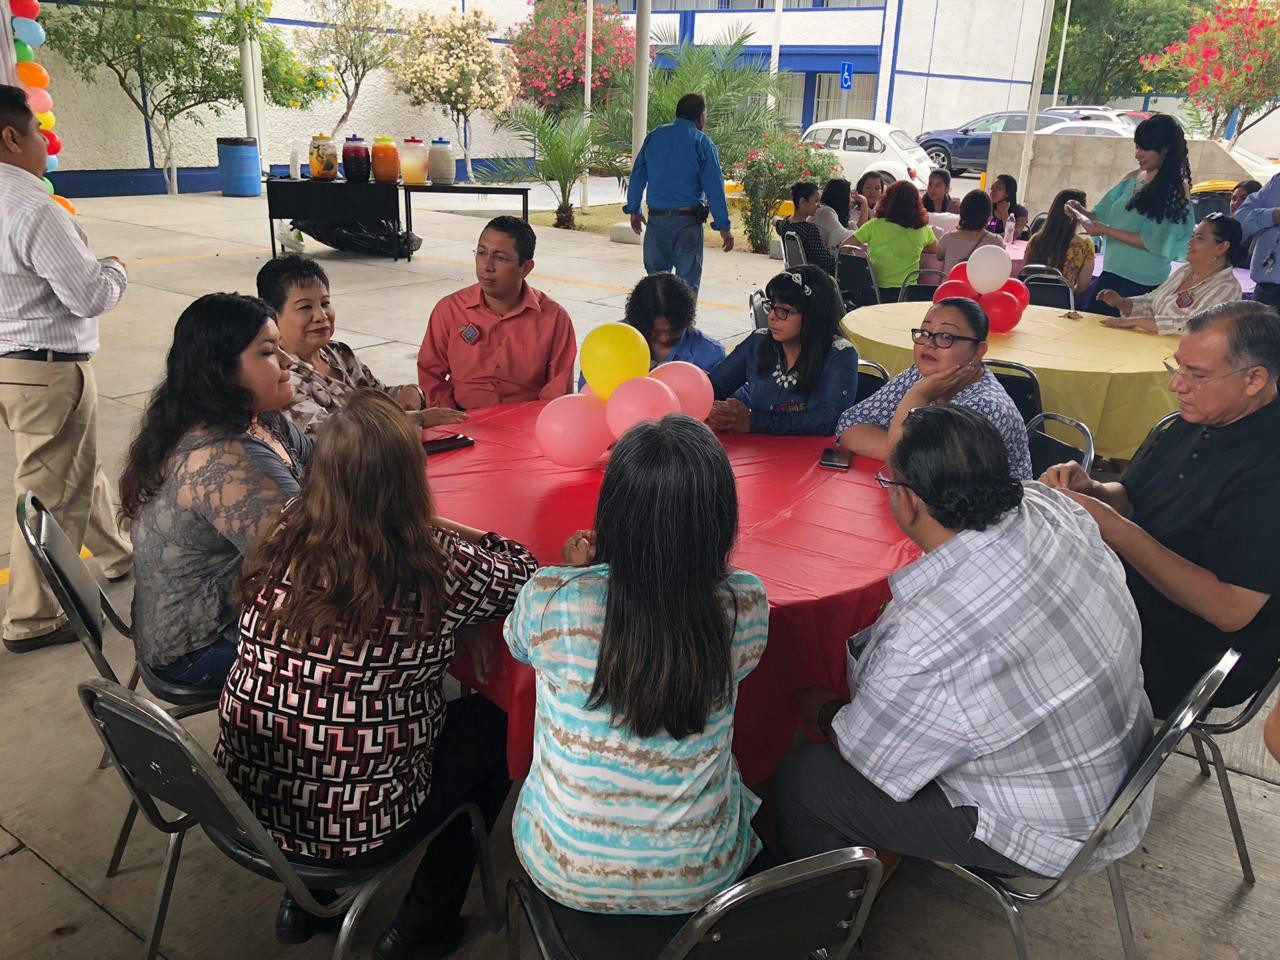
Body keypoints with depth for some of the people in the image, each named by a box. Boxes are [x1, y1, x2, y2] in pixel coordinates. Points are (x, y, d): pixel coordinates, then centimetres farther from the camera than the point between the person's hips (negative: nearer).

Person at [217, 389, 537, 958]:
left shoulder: (279, 547, -9)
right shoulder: (437, 570, -22)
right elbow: (525, 574, -3)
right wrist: (446, 532, 9)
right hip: (356, 830, -4)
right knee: (488, 723, 19)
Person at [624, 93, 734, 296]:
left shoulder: (654, 136, 9)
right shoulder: (703, 143, -5)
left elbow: (637, 176, 12)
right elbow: (714, 187, -8)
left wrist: (634, 210, 22)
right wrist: (724, 227, -6)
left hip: (656, 218, 4)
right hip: (688, 221, -4)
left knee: (656, 274, 15)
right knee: (687, 281, 3)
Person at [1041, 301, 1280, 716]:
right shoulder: (1197, 422, 3)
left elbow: (1230, 610, -29)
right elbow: (1130, 498, 14)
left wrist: (1114, 527, -30)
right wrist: (1090, 491, -11)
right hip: (1128, 593, 8)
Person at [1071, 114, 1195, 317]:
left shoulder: (1177, 188, -8)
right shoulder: (1132, 178, 9)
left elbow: (1154, 242, -15)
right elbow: (1104, 215, 15)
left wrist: (1106, 230, -18)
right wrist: (1083, 212, -6)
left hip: (1144, 283, -6)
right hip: (1111, 273, 6)